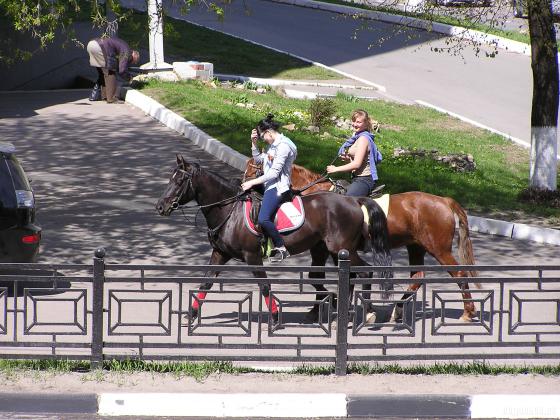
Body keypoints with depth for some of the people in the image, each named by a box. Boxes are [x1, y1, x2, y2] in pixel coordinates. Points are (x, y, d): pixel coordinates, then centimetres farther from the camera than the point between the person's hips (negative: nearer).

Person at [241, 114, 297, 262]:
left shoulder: (283, 146, -16)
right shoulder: (273, 145, 15)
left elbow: (274, 173, -20)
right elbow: (258, 159, 25)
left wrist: (252, 182, -18)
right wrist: (253, 143, 11)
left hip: (278, 187, -11)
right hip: (270, 185, 11)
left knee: (263, 219, -25)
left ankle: (281, 248, -16)